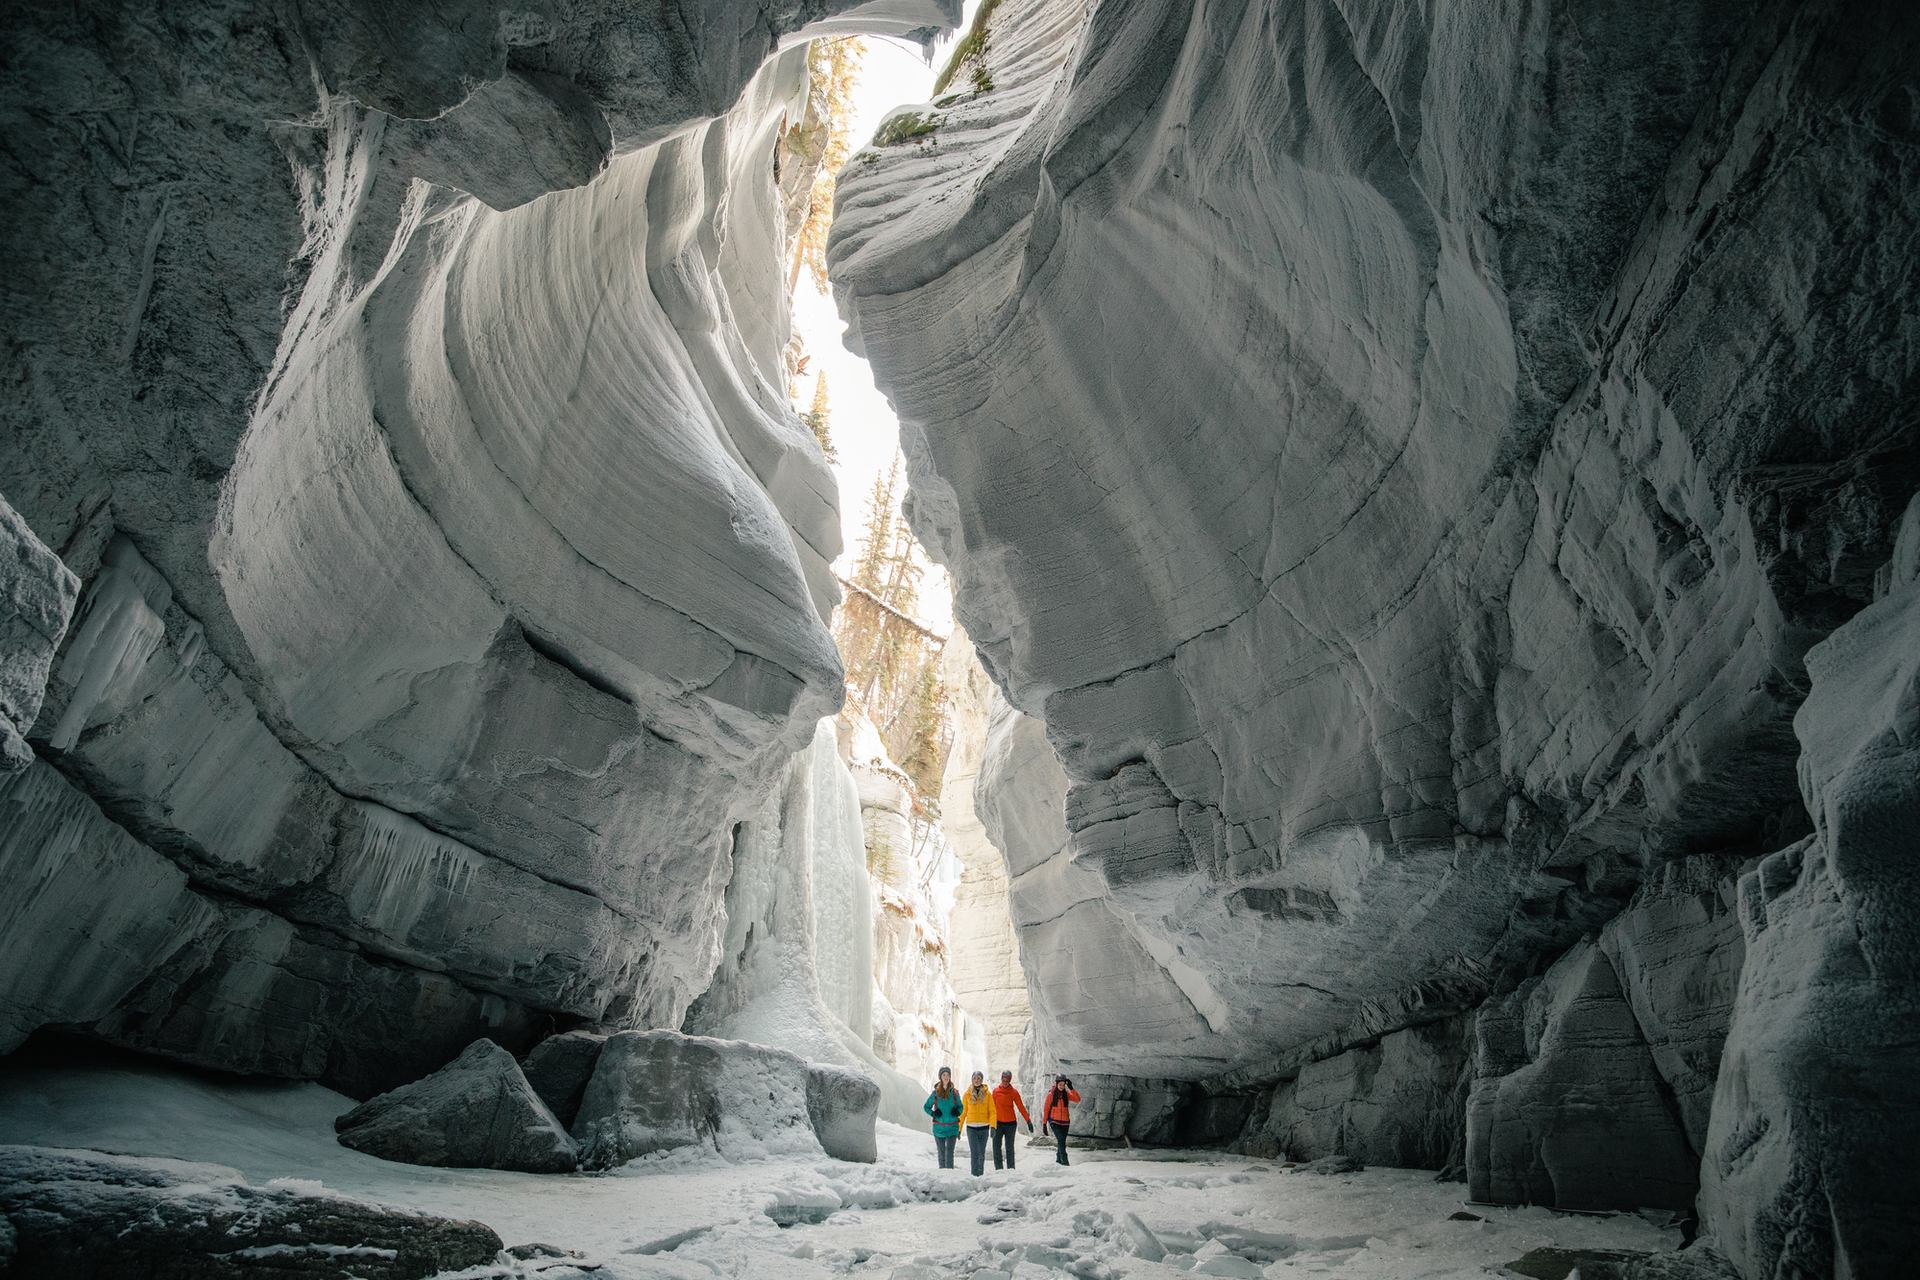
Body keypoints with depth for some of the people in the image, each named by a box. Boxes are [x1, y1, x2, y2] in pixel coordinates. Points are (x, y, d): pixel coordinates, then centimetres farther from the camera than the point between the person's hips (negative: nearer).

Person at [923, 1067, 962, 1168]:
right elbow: (926, 1107, 10)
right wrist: (933, 1113, -8)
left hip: (952, 1127, -1)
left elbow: (960, 1106, 13)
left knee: (949, 1152, -10)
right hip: (939, 1128, 1)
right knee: (941, 1152, 8)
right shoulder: (935, 1093, 1)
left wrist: (957, 1111, -8)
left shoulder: (955, 1093, 2)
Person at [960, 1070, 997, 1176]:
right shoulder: (967, 1094, 3)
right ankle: (975, 1175, -3)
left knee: (982, 1153, 9)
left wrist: (992, 1126, -13)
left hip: (984, 1127, 1)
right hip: (971, 1127, -1)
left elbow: (992, 1111, 0)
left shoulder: (987, 1094, 2)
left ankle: (981, 1175, 22)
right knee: (974, 1153, -7)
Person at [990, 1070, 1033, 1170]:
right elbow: (992, 1107, 4)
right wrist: (992, 1122, 3)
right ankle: (998, 1169, 4)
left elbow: (1021, 1107, -2)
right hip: (998, 1123, 1)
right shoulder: (996, 1091, -1)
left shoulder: (1014, 1092, -3)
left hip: (1010, 1123, -1)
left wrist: (1028, 1120, -8)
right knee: (996, 1146, -2)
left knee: (1009, 1147, 5)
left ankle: (1011, 1169, 13)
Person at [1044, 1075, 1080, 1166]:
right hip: (1054, 1121, -4)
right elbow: (1046, 1109, -1)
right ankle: (1064, 1160, -19)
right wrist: (1044, 1123, -1)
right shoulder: (1051, 1094, -6)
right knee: (1061, 1139, -20)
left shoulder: (1066, 1094, 2)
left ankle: (1059, 1160, 26)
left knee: (1062, 1141, 10)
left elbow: (1077, 1099, -12)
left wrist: (1071, 1088, -19)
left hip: (1065, 1121, 4)